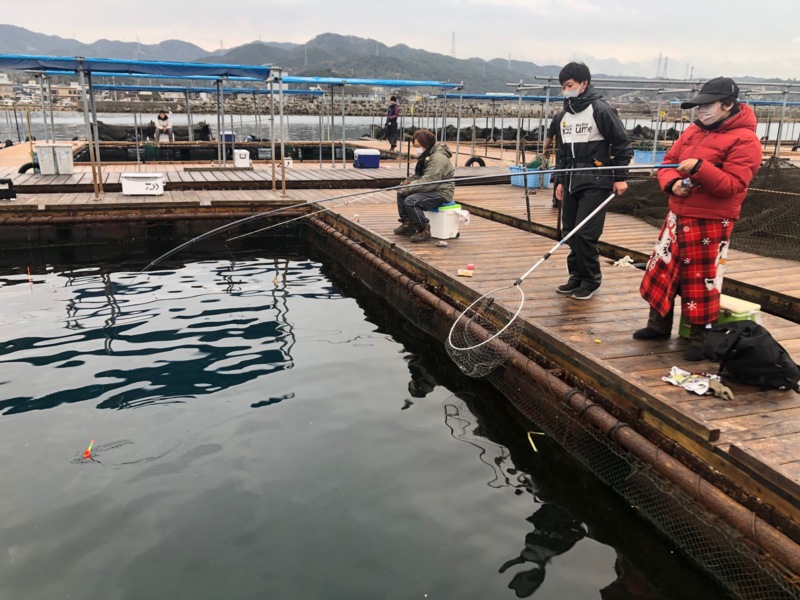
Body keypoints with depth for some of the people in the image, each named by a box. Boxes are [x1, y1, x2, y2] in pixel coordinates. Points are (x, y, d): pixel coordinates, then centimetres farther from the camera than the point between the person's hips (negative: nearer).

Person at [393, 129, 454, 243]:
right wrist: (409, 181, 0)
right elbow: (419, 175, 21)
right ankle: (407, 224, 13)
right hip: (431, 189, 11)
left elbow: (429, 182, -28)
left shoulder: (438, 158, -22)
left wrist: (409, 188, -20)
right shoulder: (426, 155, 12)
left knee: (411, 201, -28)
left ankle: (424, 230, -17)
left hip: (441, 193, -11)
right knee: (401, 193, 9)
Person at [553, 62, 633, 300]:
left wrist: (620, 177, -7)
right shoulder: (563, 116, 13)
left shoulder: (601, 110, -8)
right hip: (571, 181, 7)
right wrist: (560, 180, 17)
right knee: (569, 232, 7)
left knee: (585, 233, -10)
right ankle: (577, 276, 21)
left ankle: (591, 280, 5)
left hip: (595, 182, -7)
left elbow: (622, 144, -6)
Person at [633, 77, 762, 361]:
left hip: (710, 223, -7)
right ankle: (659, 325, 29)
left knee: (702, 280, 0)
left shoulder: (744, 140, -11)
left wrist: (699, 168, -28)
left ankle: (700, 339, 16)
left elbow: (733, 185, -18)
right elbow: (668, 161, 12)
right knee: (662, 270, 13)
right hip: (678, 216, 7)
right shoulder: (694, 131, 11)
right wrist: (672, 183, -9)